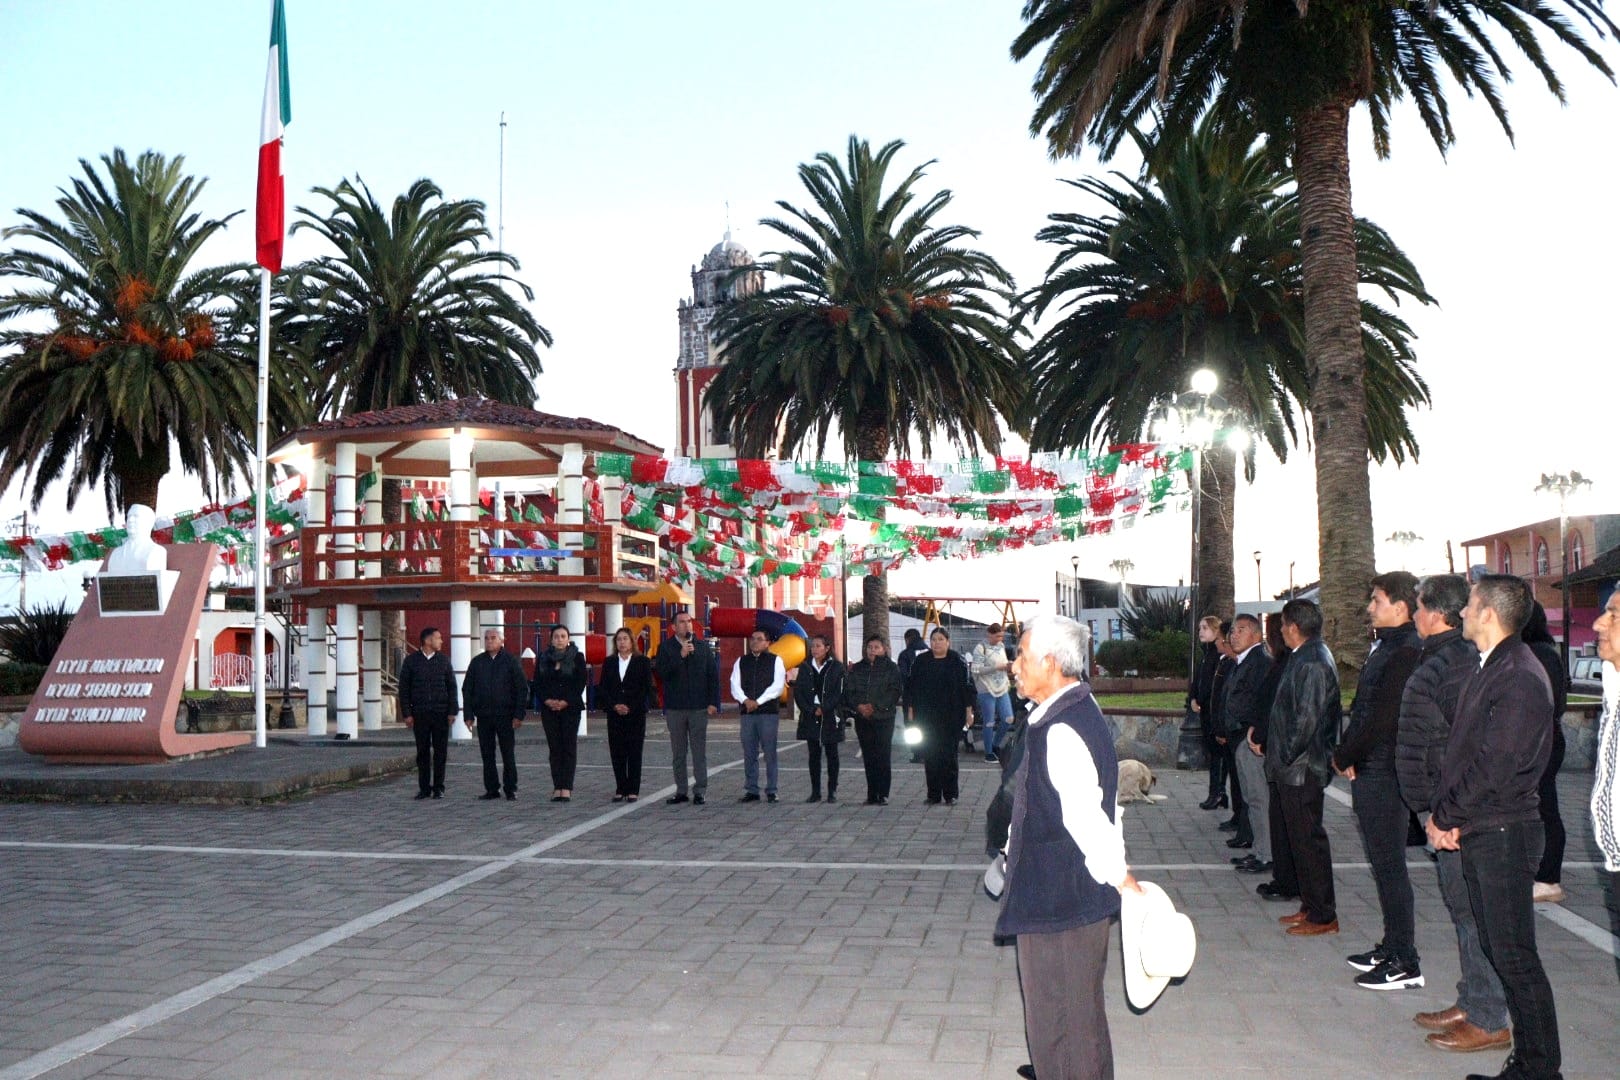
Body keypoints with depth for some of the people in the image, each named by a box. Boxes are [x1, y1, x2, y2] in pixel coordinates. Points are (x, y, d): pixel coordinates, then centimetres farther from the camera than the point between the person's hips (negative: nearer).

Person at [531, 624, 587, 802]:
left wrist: (565, 702, -13)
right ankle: (557, 787, 5)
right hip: (548, 708, 3)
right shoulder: (543, 658, 10)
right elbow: (537, 683, 7)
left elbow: (581, 682, -5)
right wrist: (547, 700, -9)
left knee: (569, 747, -5)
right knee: (554, 748, 3)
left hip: (570, 708, -3)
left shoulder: (577, 658, 1)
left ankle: (566, 788, -6)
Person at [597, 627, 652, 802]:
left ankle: (633, 790, 2)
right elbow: (602, 688, 6)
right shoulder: (609, 663, 10)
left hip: (636, 714, -3)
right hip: (614, 714, 3)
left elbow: (647, 688, -3)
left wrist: (630, 707, -10)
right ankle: (621, 789, 8)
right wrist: (614, 706, -8)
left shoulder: (642, 662, 2)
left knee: (634, 752, -2)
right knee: (617, 752, 2)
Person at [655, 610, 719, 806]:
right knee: (678, 753, 6)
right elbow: (662, 673, -10)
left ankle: (700, 791, 5)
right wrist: (680, 656, -17)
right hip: (674, 708, 0)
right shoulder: (666, 648, 4)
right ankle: (681, 791, 13)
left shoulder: (702, 646, 7)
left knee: (699, 752, 0)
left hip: (698, 707, 0)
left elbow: (713, 675, 5)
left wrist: (713, 702, -2)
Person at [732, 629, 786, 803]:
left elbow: (778, 686, -6)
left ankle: (771, 791, 4)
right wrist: (745, 700, -13)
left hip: (769, 712, -3)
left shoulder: (775, 661, 3)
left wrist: (758, 701, -12)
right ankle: (751, 790, 12)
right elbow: (735, 685, 6)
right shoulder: (742, 661, 14)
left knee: (770, 753, -2)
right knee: (749, 754, 5)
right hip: (747, 712, 3)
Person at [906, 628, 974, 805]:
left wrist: (968, 710, -2)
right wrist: (910, 710, 5)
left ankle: (950, 794, 8)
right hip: (927, 717, 2)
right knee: (930, 755, 2)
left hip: (951, 717, -2)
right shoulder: (920, 662, 6)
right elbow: (911, 687, 9)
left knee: (949, 754, 1)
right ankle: (933, 795, 8)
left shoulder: (958, 661, 1)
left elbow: (966, 686, 1)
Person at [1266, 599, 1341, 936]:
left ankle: (1323, 917, 5)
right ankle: (1311, 906, 25)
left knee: (1308, 839, -3)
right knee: (1300, 837, 16)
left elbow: (1307, 719, -24)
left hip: (1301, 769, -10)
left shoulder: (1312, 664, -19)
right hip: (1294, 769, 10)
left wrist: (1287, 756, -15)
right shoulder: (1307, 658, 13)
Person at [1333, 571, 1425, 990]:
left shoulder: (1406, 652, -18)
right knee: (1383, 864, 16)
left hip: (1383, 774, -10)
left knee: (1389, 866, -3)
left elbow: (1381, 719, -21)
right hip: (1370, 771, 10)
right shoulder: (1385, 647, 14)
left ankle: (1405, 964, 4)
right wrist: (1347, 756, 5)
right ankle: (1392, 949, 26)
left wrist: (1344, 758, -9)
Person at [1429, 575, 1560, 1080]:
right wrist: (1445, 815, 1)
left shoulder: (1520, 678, -17)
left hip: (1505, 834, -10)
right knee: (1497, 948, 13)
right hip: (1476, 832, 10)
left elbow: (1495, 766, -21)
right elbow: (1460, 751, 12)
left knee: (1514, 954, -3)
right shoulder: (1488, 669, 13)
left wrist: (1445, 816, -11)